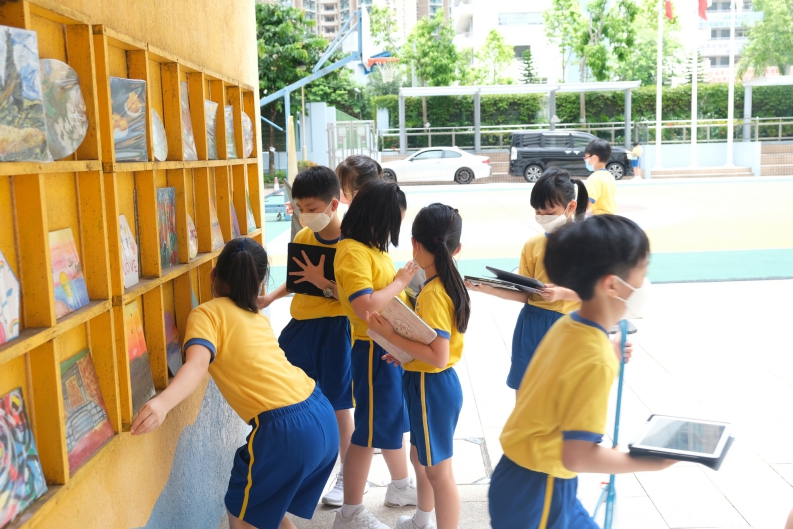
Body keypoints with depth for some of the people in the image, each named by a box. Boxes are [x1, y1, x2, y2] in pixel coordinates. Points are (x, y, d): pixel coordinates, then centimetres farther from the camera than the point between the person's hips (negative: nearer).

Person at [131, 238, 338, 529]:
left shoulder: (207, 312, 0)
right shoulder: (258, 317, 19)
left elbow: (198, 364, -19)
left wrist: (162, 402, -35)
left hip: (286, 429, -7)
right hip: (323, 417, 7)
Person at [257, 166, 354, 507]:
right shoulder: (302, 238, 4)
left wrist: (322, 280, -26)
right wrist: (271, 297, 5)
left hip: (334, 328, -6)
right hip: (301, 325, 6)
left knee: (338, 406, 6)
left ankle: (347, 475, 25)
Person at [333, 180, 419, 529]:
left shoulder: (373, 248, 9)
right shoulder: (352, 252, -20)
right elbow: (365, 305, -29)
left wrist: (404, 281, 1)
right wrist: (400, 282, -19)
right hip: (374, 351, -9)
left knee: (395, 419, 23)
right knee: (370, 430, 1)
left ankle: (400, 486, 42)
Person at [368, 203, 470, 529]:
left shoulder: (432, 294, -26)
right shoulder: (446, 284, 2)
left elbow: (439, 357, -29)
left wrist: (391, 336, -26)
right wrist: (405, 353, 3)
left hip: (431, 387, -10)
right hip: (431, 383, 10)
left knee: (439, 471, 4)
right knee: (420, 457, 27)